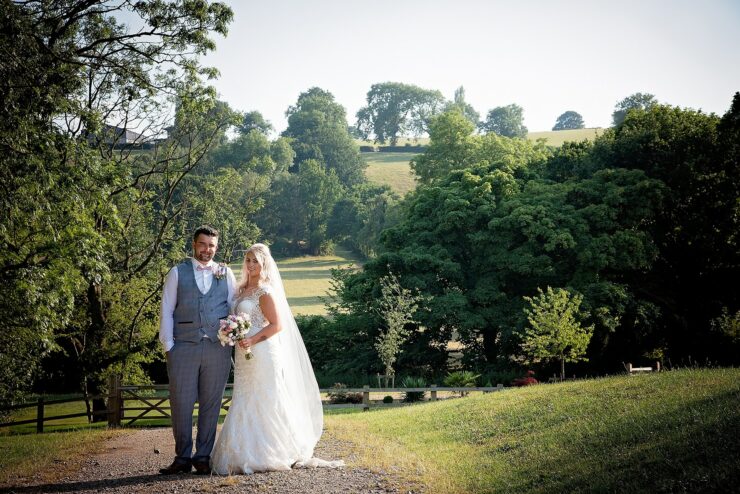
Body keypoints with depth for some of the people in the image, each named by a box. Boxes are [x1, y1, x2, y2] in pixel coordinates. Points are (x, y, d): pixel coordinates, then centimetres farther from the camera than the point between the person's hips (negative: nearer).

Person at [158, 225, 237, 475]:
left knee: (211, 405, 4)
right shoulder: (177, 273, 9)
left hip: (218, 348, 1)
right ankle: (182, 457, 10)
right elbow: (166, 311, 6)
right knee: (181, 404, 1)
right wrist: (168, 345, -2)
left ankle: (203, 457, 12)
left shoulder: (226, 274, 12)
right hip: (184, 348, -1)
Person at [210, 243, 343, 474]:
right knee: (245, 404, 8)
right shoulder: (242, 290, 15)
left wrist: (252, 340, -22)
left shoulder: (265, 291, -10)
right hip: (245, 355, 8)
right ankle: (247, 454, 12)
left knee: (263, 402, -5)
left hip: (262, 353, -8)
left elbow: (277, 325, -14)